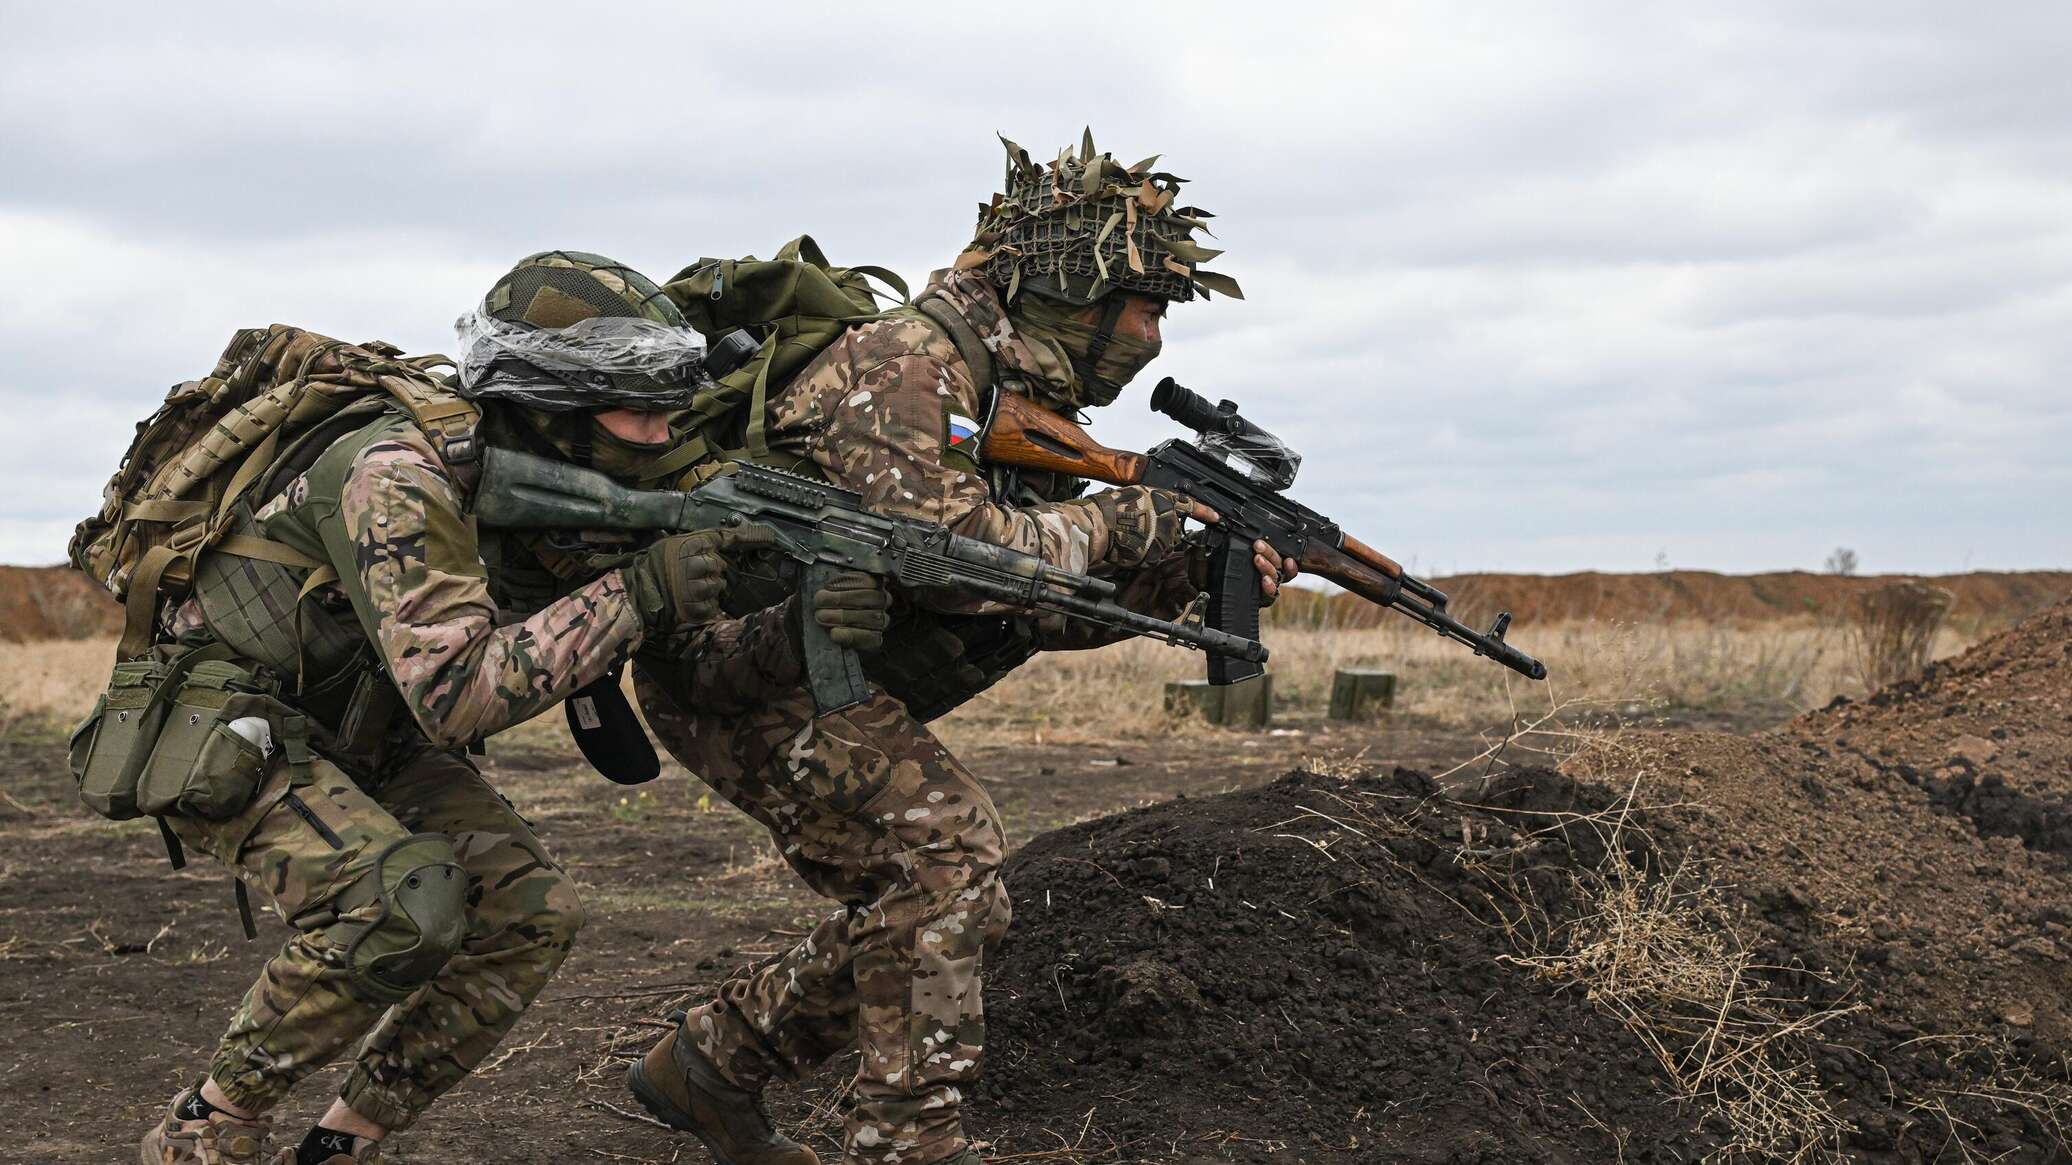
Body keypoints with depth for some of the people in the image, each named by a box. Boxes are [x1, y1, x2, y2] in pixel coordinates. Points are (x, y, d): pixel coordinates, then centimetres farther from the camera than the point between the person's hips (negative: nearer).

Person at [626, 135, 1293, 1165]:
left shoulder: (1031, 404, 10)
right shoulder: (906, 362, -21)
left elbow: (1043, 611, 11)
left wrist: (1190, 573, -2)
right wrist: (1122, 522, -18)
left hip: (825, 683, 10)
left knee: (920, 910, 9)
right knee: (943, 839, -19)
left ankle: (710, 1062, 22)